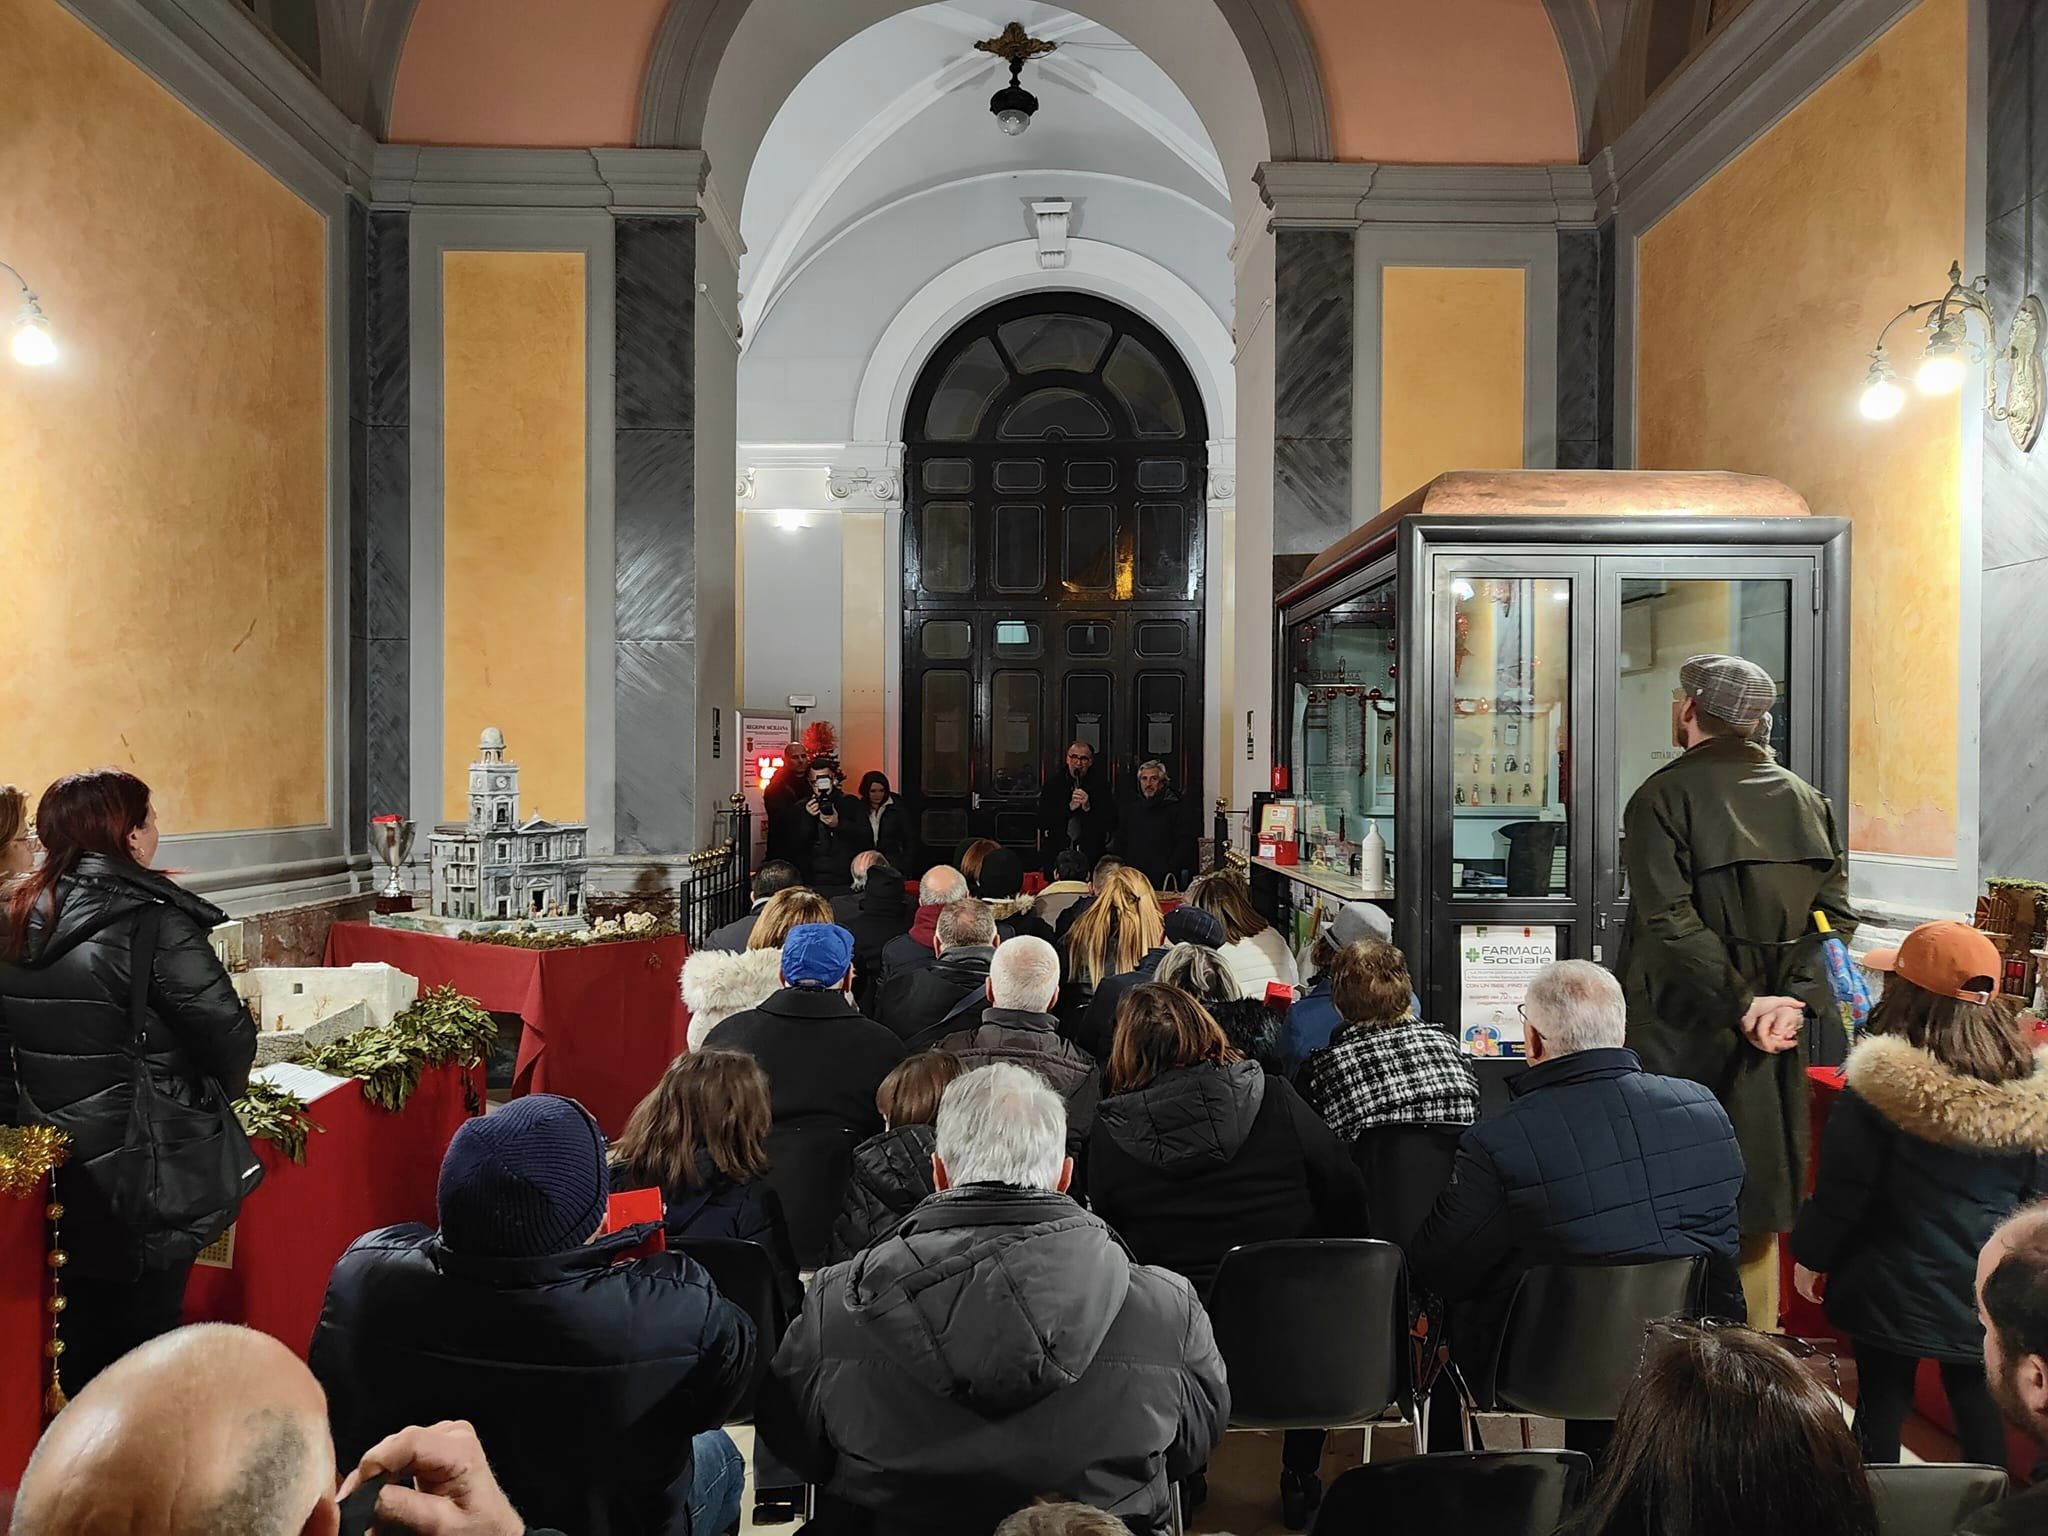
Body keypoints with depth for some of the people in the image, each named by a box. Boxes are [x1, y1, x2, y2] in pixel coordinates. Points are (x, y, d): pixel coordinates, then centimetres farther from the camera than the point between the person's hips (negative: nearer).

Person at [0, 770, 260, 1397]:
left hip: (54, 1171, 7)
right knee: (141, 1341, 7)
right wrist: (215, 1095, 3)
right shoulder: (154, 922, -18)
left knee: (79, 1340, 21)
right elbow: (228, 1035, -17)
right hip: (144, 1174, -7)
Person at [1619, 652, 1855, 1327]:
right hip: (1774, 1041, 5)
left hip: (1683, 1032, -5)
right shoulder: (1807, 799, 7)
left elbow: (1669, 920, -20)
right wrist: (1791, 1000, -8)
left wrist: (1742, 1003, -15)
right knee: (1756, 1200, 15)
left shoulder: (1662, 796, -11)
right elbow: (1835, 915, 0)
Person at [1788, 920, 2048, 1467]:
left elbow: (1840, 1193, -14)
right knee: (1979, 1408, 17)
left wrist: (1810, 1256, 1)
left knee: (1882, 1404, 10)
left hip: (1892, 1291, -3)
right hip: (1987, 1293, 4)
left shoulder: (1879, 1089, -21)